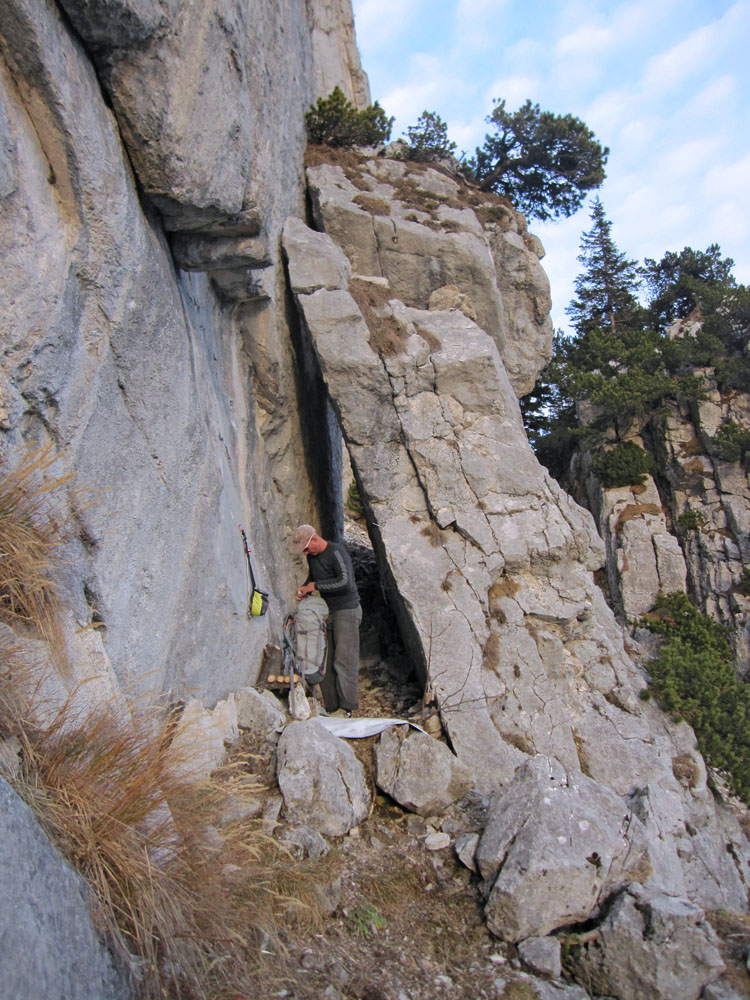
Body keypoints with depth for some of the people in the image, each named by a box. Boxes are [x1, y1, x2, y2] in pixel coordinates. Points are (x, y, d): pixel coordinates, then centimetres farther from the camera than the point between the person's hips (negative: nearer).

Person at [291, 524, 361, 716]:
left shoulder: (336, 552, -16)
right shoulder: (312, 555, 9)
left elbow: (346, 582, -26)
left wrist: (315, 585, -18)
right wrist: (304, 589, 4)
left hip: (346, 610, -8)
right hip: (326, 612, 8)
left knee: (344, 660, -9)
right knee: (325, 661, 5)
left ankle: (348, 707, -2)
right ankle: (331, 707, 11)